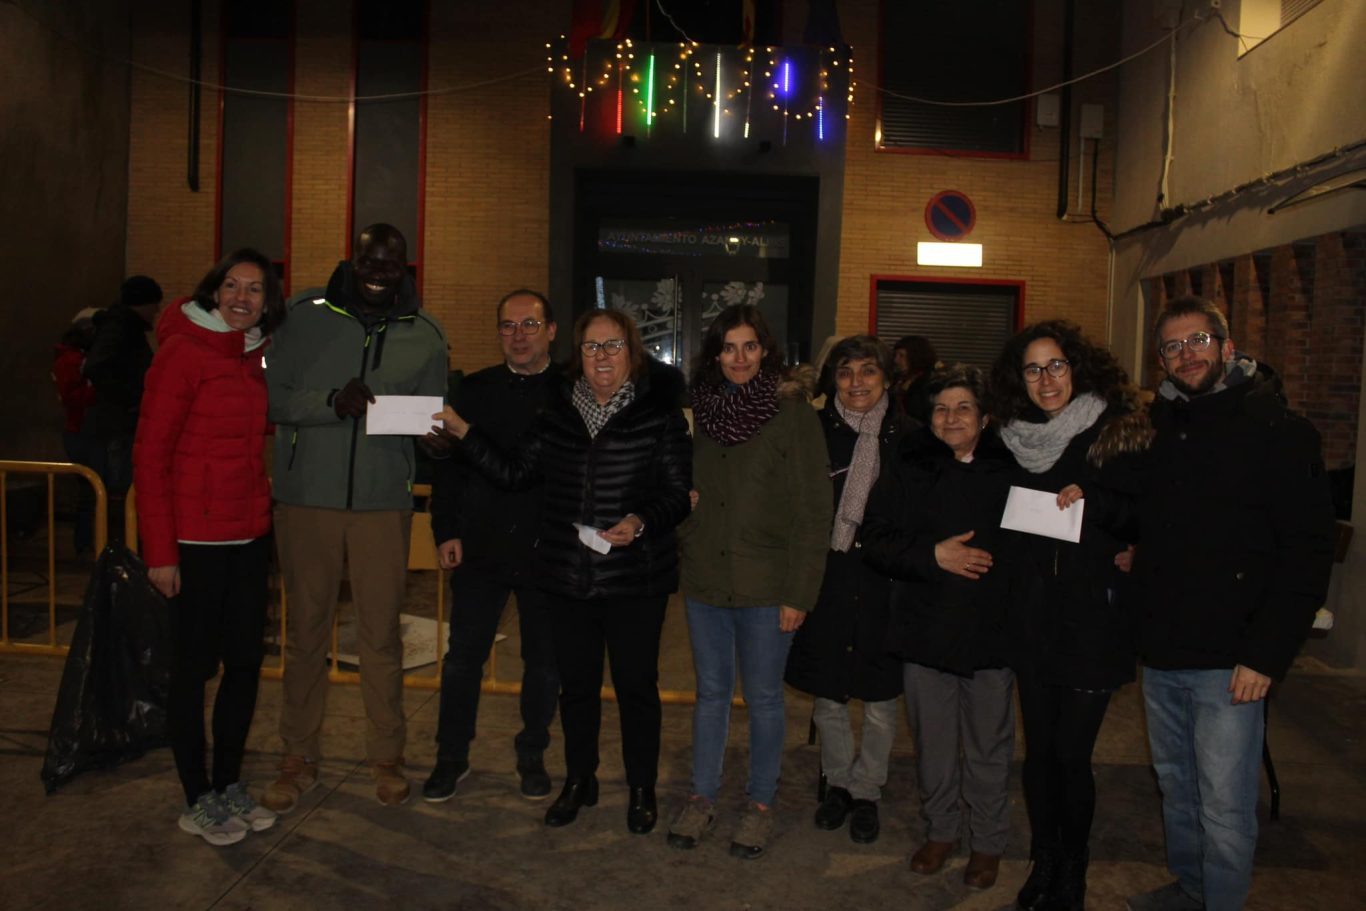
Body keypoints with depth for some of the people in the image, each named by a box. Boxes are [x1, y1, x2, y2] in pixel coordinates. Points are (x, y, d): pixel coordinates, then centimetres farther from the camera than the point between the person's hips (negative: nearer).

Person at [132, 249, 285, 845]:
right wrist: (159, 549, -14)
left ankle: (229, 785, 28)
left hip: (249, 533, 7)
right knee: (194, 667, 5)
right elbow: (150, 455, -12)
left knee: (246, 661, 12)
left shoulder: (255, 356, 10)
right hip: (196, 537, -7)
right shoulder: (183, 352, -10)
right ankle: (198, 801, 20)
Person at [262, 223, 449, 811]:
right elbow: (271, 397, -3)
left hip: (384, 504, 0)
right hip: (307, 498, 0)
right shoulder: (307, 317, 1)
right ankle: (299, 758, 23)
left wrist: (440, 433, -15)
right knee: (305, 631, 9)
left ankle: (386, 757, 21)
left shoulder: (424, 336, 6)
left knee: (381, 635, 6)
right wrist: (333, 403, -20)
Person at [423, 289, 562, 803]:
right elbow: (448, 464, 7)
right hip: (480, 547, 2)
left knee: (543, 660, 11)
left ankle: (532, 756, 29)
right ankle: (451, 758, 24)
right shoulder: (476, 389, 6)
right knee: (464, 656, 8)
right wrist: (446, 531, -1)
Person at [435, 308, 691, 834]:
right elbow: (515, 472, 8)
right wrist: (464, 434, 2)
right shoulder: (558, 412, 7)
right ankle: (579, 781, 35)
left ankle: (642, 789, 28)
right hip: (568, 575, 4)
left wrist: (641, 521, -23)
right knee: (576, 682, 14)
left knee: (636, 684, 7)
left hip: (635, 577, -3)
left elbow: (679, 493, -6)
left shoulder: (659, 414, -5)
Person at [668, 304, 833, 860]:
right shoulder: (704, 411, 6)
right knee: (710, 692, 15)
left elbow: (814, 511, -9)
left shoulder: (793, 413, -8)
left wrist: (800, 592, -12)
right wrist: (685, 552, 5)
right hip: (704, 579, 4)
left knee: (763, 697, 9)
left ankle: (760, 804, 26)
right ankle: (702, 797, 30)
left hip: (765, 585, -4)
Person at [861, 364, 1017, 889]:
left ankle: (988, 842, 30)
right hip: (925, 630, 1)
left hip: (992, 630, -1)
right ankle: (941, 830, 34)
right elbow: (875, 543, -3)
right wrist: (933, 555, -14)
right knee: (932, 743, 14)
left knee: (988, 746, 10)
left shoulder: (1011, 469, -3)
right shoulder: (908, 469, 1)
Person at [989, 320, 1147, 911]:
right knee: (1039, 748, 10)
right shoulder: (1014, 443, 8)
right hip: (1032, 619, 4)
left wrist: (1091, 502, -18)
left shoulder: (1112, 435, -4)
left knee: (1071, 752, 0)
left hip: (1092, 619, -3)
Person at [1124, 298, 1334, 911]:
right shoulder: (1160, 429, 10)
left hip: (1229, 659, -6)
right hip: (1161, 652, 6)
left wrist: (1267, 653, -16)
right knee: (1175, 786, 18)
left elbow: (1307, 552, -11)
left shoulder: (1277, 430, -7)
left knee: (1223, 806, 1)